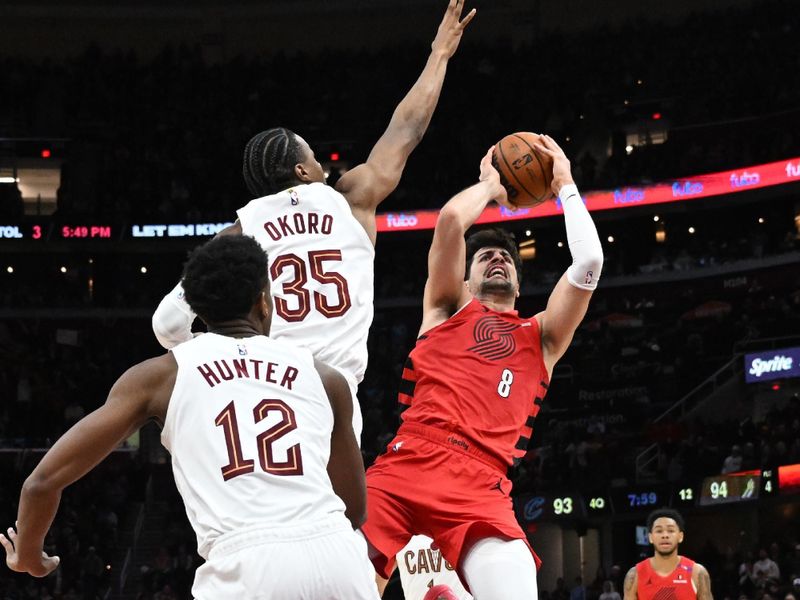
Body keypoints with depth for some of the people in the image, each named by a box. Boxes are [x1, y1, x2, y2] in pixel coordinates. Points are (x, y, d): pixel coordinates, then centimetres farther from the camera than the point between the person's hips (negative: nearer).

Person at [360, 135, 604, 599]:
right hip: (406, 465, 0)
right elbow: (451, 219, 8)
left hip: (479, 486, 1)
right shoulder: (447, 308, 25)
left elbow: (589, 262, 13)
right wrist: (490, 184, 28)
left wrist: (565, 185, 24)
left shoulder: (541, 337, 27)